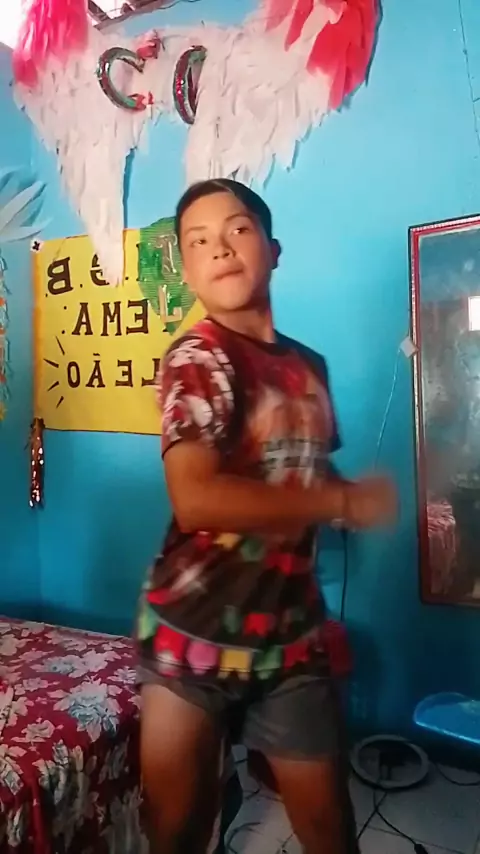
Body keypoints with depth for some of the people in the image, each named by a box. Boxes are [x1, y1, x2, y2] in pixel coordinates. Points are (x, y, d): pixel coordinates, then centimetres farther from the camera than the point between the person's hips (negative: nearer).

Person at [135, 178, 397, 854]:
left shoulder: (308, 365, 7)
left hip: (291, 629, 5)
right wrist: (343, 502, -18)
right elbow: (196, 499, -26)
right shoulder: (195, 358, -12)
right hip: (194, 627, -4)